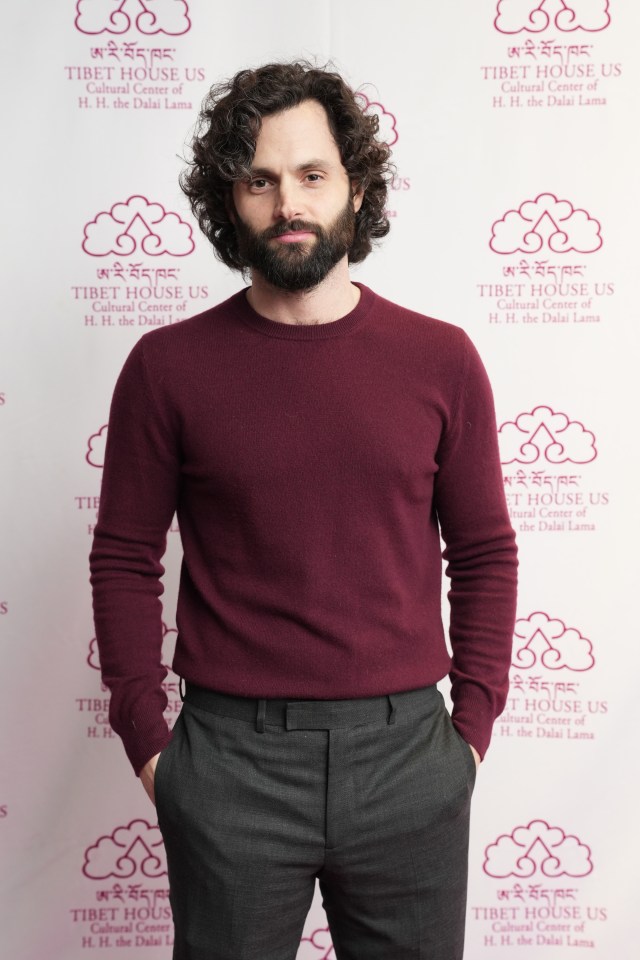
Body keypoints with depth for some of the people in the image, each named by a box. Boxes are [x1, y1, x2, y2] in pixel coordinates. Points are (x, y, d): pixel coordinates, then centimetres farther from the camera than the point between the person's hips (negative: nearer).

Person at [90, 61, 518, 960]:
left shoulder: (440, 358, 0)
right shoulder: (167, 366, -3)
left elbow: (485, 553, 5)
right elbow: (124, 560, 1)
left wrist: (471, 728, 1)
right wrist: (147, 741, -2)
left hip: (405, 755, 1)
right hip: (231, 754, -1)